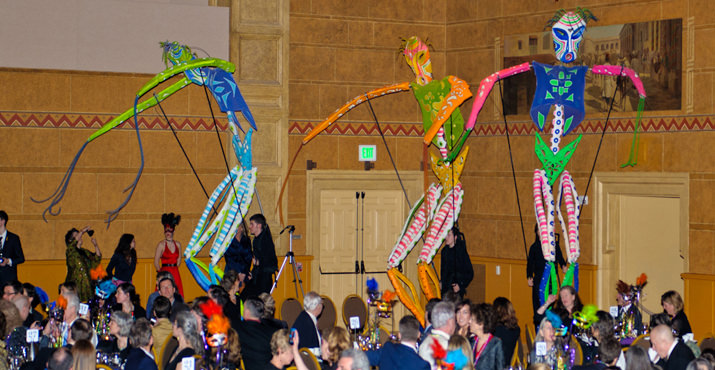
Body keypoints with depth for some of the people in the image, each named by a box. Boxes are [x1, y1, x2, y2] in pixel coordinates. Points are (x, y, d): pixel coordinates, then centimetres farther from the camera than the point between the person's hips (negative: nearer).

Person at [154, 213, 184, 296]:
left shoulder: (178, 244, 9)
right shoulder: (161, 245, -4)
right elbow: (156, 262, -4)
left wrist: (174, 268, 10)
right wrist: (161, 272, 3)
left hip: (175, 273, 4)